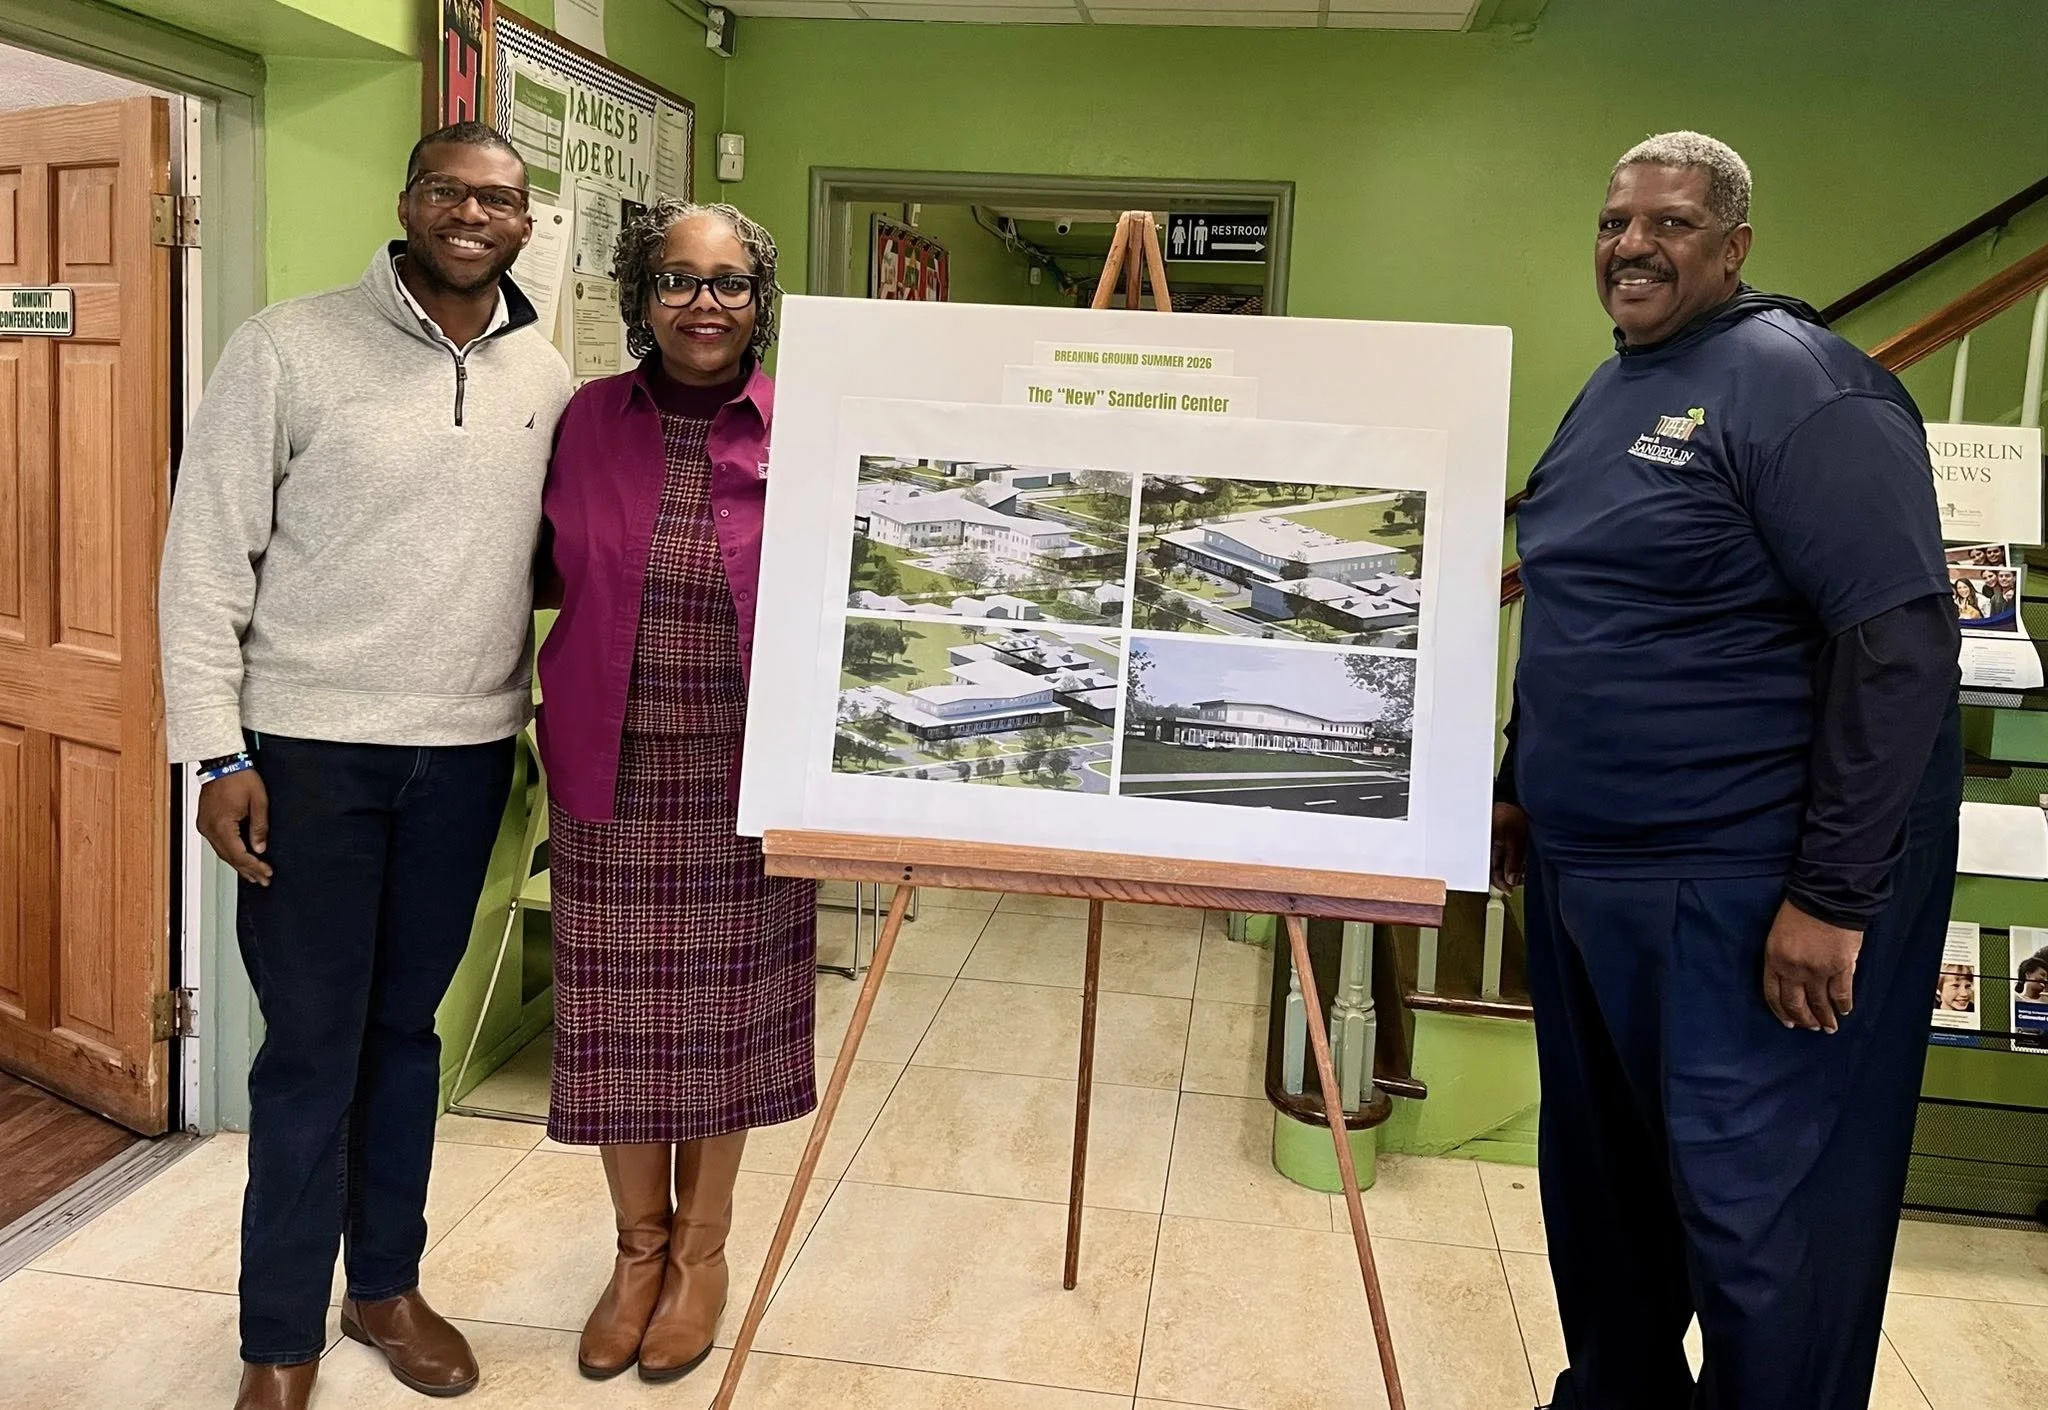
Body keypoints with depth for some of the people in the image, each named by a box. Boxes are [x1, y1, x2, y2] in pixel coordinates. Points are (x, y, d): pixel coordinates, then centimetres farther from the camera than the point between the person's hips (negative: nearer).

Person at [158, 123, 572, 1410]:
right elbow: (207, 557, -7)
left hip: (468, 752, 4)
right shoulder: (289, 349, -6)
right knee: (311, 1045, 3)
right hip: (309, 748, -3)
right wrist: (216, 751, -12)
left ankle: (387, 1284, 32)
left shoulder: (546, 378, 6)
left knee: (407, 1027, 15)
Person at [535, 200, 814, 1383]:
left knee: (725, 1008, 10)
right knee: (617, 1014, 10)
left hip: (744, 774, -2)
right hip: (611, 771, 2)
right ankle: (640, 1244, 33)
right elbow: (556, 570, 11)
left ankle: (702, 1247, 32)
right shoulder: (590, 419, 1)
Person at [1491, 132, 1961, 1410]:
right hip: (1589, 870, 9)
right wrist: (1522, 785, 20)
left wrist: (1834, 893, -22)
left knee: (1755, 1212, 0)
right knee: (1601, 1183, 19)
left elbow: (1901, 640, -19)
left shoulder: (1798, 383, -13)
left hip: (1750, 889, -8)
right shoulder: (1610, 393, 14)